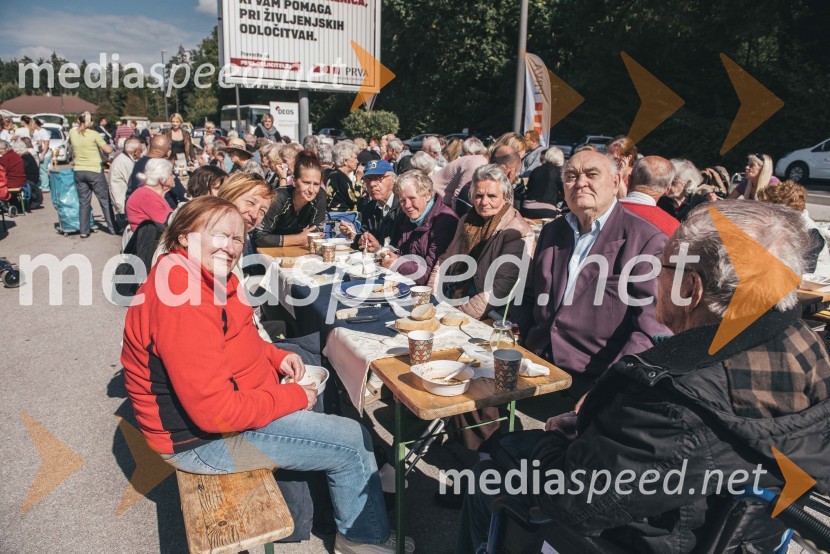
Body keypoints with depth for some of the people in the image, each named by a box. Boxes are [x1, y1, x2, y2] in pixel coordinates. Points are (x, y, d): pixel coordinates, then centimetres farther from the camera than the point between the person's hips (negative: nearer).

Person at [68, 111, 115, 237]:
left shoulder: (72, 133, 1)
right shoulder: (94, 134, -11)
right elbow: (108, 150, -8)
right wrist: (110, 146, 12)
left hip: (79, 171, 4)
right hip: (94, 171, -4)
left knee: (84, 201, 10)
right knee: (105, 200, 6)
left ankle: (84, 231, 10)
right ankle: (112, 227, 9)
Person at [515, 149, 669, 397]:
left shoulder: (647, 240, -5)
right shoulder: (551, 231, 15)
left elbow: (651, 327, -11)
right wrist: (518, 347, 6)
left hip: (592, 382, -5)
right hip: (537, 369, 6)